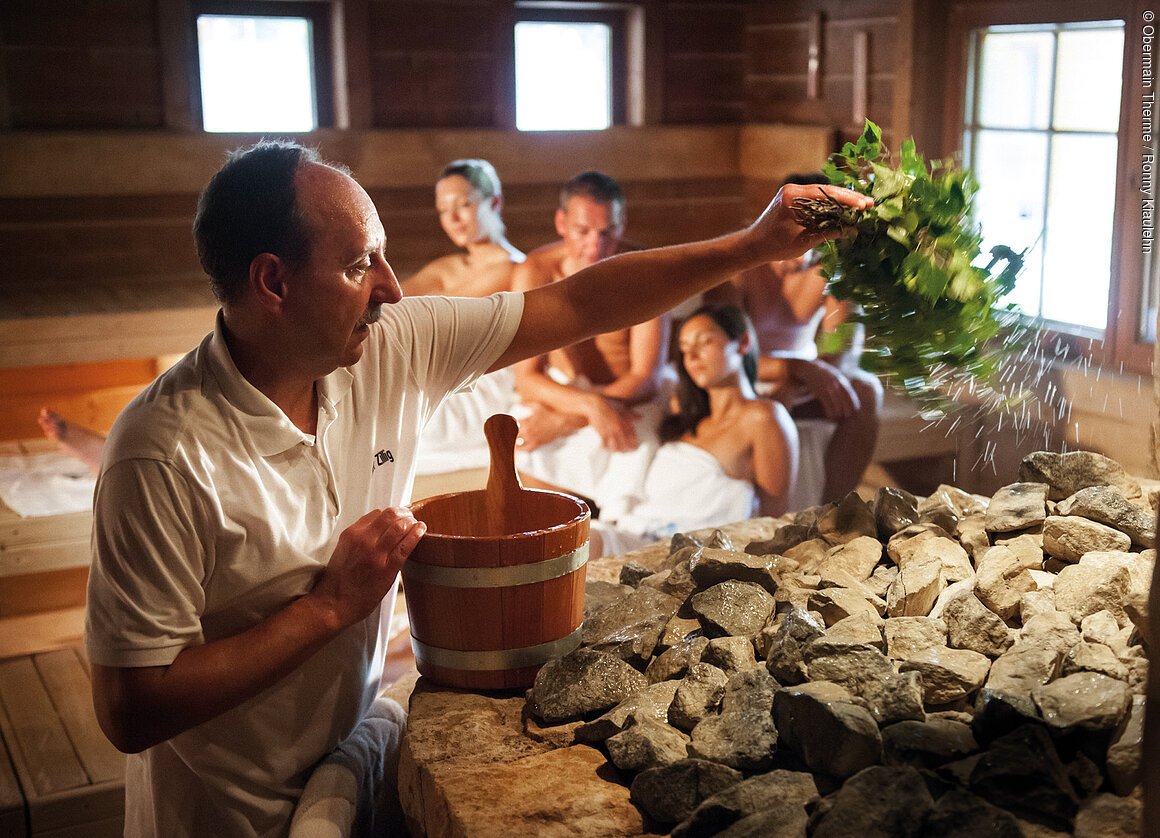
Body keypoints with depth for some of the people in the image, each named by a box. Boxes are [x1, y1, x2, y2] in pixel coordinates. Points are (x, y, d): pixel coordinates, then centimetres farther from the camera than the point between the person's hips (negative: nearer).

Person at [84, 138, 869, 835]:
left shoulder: (393, 349, -10)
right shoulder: (168, 453, -27)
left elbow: (577, 306, -3)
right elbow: (130, 709, -26)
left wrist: (755, 245, -4)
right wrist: (331, 605, -25)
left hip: (355, 758, 6)